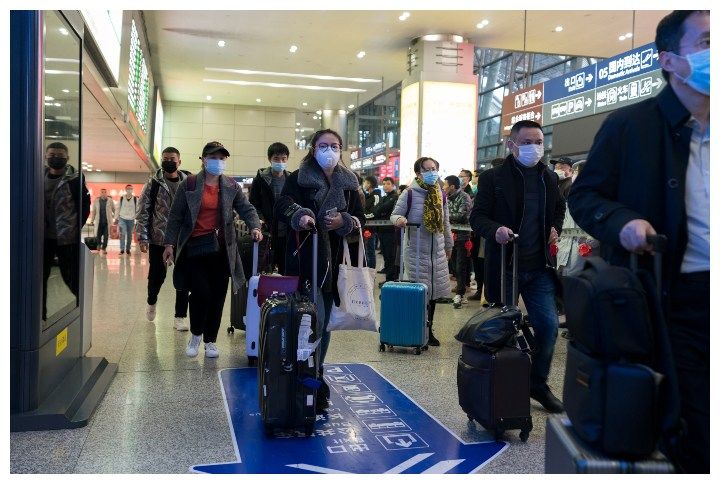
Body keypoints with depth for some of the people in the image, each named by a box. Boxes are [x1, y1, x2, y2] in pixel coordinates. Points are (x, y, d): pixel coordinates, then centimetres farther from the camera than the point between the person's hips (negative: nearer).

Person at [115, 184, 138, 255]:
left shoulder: (135, 199, -1)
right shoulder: (121, 198, 0)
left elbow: (137, 209, 3)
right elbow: (118, 208, 6)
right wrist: (116, 218, 6)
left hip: (131, 219, 1)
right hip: (122, 218, -1)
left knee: (129, 235, 8)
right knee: (122, 234, -8)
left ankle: (128, 249, 18)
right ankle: (122, 249, -4)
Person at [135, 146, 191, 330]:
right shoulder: (153, 184, 0)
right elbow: (142, 212, -1)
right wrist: (142, 237, -8)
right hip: (158, 239, -1)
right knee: (157, 274, 10)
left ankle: (180, 317, 11)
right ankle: (151, 302, 41)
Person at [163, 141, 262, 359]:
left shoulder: (231, 186, 8)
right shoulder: (188, 184, 1)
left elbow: (246, 209, 7)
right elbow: (175, 216, 3)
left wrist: (255, 227, -12)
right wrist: (170, 243, -1)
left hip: (221, 248, 3)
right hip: (194, 247, -2)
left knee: (217, 295, 5)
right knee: (201, 293, -9)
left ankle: (210, 340, 21)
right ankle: (195, 334, 18)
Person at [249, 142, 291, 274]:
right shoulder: (260, 179, 0)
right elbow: (253, 205, -2)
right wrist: (259, 220, -18)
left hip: (287, 234, 2)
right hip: (267, 233, -2)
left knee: (285, 270, 8)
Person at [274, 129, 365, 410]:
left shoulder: (349, 182, 12)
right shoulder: (298, 178, 1)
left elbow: (360, 218, 14)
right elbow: (282, 206, -13)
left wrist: (344, 221, -8)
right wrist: (299, 215, -34)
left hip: (334, 260, 4)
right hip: (304, 259, -4)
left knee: (324, 323, 11)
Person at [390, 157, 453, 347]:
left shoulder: (440, 194, 10)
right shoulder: (409, 193, -6)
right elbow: (394, 214, -2)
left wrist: (449, 245, 21)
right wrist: (399, 219, -26)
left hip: (437, 251, 5)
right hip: (415, 250, -5)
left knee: (433, 291, 7)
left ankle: (429, 330, 18)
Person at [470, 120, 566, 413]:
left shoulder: (549, 178, 9)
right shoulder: (493, 177, -5)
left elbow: (559, 208, 26)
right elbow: (478, 216, -7)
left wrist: (555, 227, 7)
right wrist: (495, 230, -26)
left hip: (539, 266, 4)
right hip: (504, 265, -4)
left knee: (548, 325, 2)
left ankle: (538, 384, 21)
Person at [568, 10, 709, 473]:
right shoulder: (629, 124, -4)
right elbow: (583, 196, -1)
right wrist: (622, 222, -20)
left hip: (705, 295, 5)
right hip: (672, 298, -4)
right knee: (693, 436, 3)